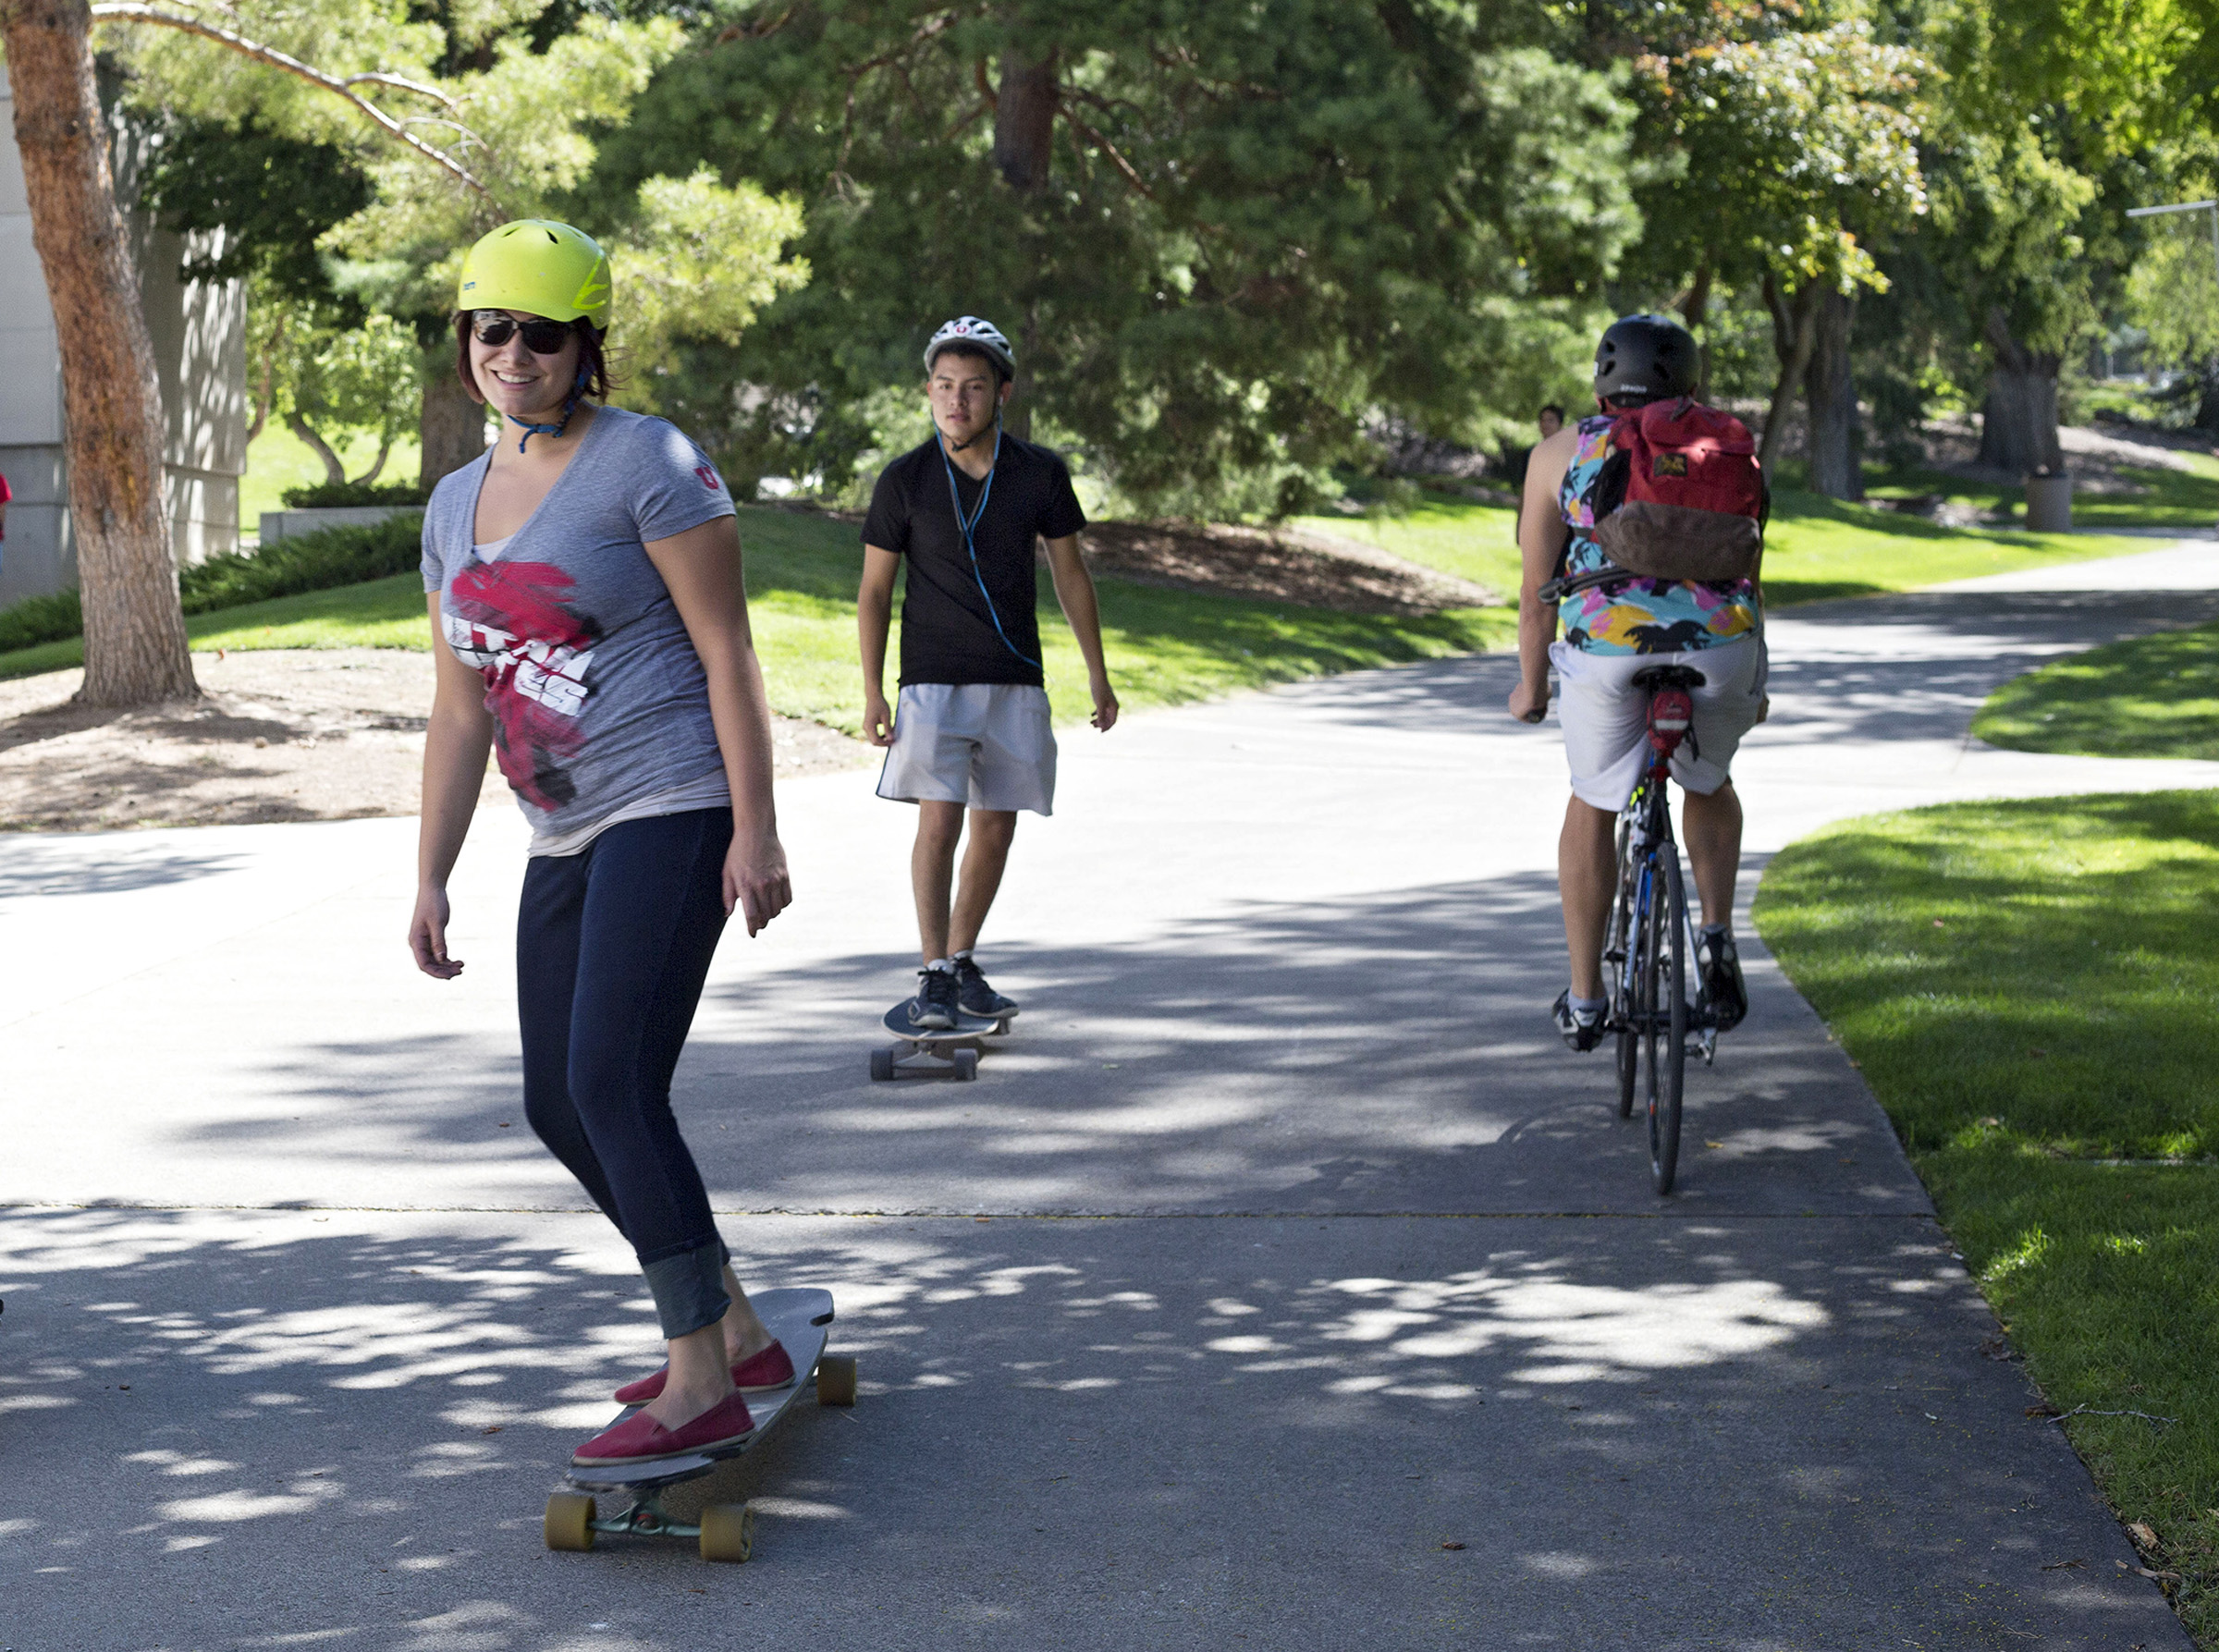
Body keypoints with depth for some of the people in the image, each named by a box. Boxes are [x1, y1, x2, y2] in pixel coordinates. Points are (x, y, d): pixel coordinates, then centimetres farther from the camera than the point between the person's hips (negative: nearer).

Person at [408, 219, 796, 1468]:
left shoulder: (646, 463, -8)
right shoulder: (459, 506, 14)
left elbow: (727, 652, -11)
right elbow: (461, 710, 17)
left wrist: (755, 831, -16)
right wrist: (432, 880, 13)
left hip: (673, 810, -9)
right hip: (569, 839, 9)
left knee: (611, 1086, -17)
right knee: (561, 1109, 10)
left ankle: (703, 1388, -11)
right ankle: (739, 1335, 23)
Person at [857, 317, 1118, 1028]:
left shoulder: (1039, 473, -1)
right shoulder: (905, 480, -6)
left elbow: (1071, 575, 9)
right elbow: (874, 590, 1)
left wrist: (1098, 675, 10)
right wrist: (872, 693, -3)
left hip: (1015, 686, 3)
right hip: (934, 682, -3)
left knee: (995, 831, 7)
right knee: (938, 822, -14)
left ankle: (963, 962, 22)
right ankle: (934, 975, -9)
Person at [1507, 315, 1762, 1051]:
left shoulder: (1561, 453, 15)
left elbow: (1538, 590, 14)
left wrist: (1530, 684, 25)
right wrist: (1757, 680, 31)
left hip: (1605, 647, -1)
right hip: (1719, 645, 1)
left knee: (1593, 807, 19)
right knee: (1709, 783, 29)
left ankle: (1584, 998, 21)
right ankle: (1717, 936, 11)